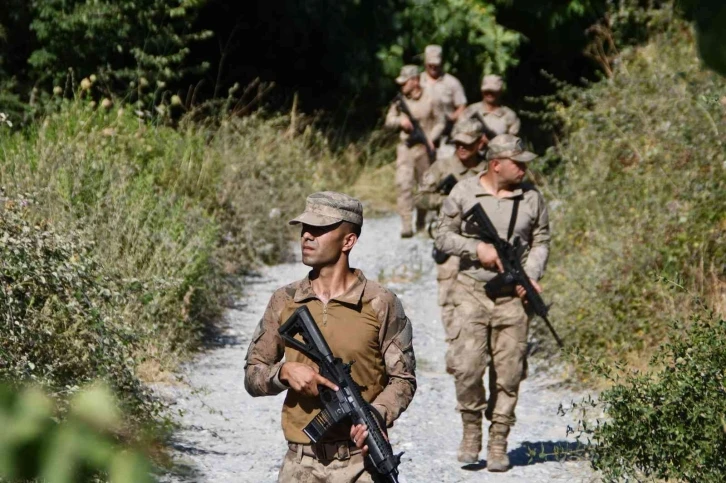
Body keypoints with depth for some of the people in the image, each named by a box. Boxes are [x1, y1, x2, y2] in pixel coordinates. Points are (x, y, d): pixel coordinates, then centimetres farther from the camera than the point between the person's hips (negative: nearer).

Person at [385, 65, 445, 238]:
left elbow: (440, 122, 4)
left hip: (424, 148, -1)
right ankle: (406, 226, -16)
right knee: (404, 185, -13)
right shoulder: (400, 100, 4)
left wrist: (431, 138, -11)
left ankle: (421, 223, 26)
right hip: (406, 147, 1)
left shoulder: (429, 100, -3)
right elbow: (389, 121, 10)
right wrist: (400, 121, -11)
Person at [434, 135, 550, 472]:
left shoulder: (531, 198, 5)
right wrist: (477, 249, -12)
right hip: (472, 291, -2)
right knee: (467, 367, -12)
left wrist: (531, 275, -6)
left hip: (513, 295, 2)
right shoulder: (463, 193, 0)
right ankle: (471, 428, 11)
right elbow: (443, 236, 4)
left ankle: (498, 442, 11)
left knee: (508, 373, 1)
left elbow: (541, 242, 11)